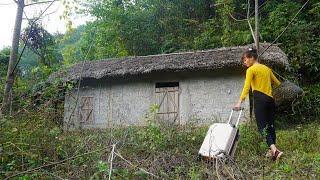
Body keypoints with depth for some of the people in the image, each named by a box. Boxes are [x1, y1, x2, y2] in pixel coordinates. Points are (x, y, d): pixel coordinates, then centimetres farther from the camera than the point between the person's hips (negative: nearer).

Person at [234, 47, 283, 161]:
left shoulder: (251, 70, -3)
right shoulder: (267, 68, 18)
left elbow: (246, 87, -13)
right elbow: (277, 83, 24)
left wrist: (240, 102, -15)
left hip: (260, 99, -7)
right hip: (270, 99, 7)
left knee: (262, 127, -9)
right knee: (270, 125, 11)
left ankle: (274, 149, -25)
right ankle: (273, 151, 14)